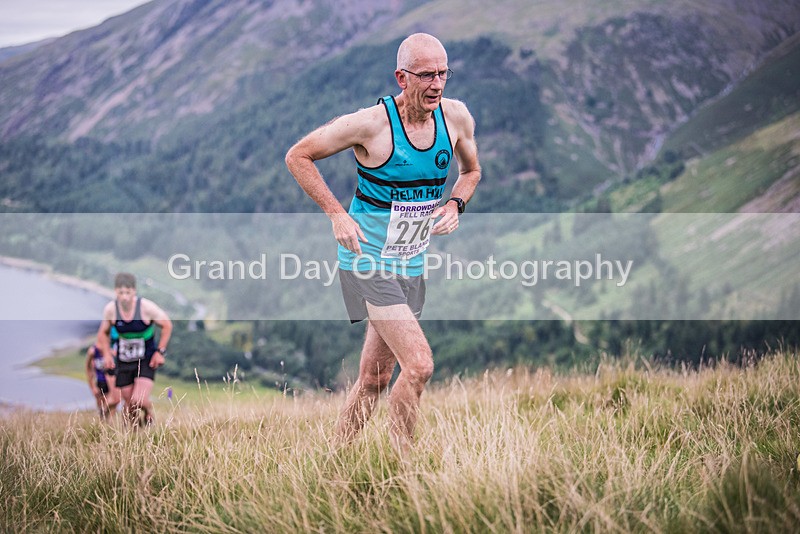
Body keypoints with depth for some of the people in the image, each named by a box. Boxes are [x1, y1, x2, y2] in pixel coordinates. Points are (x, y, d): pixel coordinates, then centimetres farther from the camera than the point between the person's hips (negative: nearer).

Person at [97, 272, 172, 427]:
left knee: (139, 401, -19)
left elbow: (167, 325, -4)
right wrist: (107, 353, -2)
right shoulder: (110, 309, -8)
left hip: (147, 360, -3)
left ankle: (148, 412, 15)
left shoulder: (146, 307, -17)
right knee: (129, 404, 4)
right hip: (124, 361, 3)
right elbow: (103, 333, 11)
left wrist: (160, 351, -7)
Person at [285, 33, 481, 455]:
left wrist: (455, 205, -3)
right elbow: (297, 156, -8)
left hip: (412, 263, 6)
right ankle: (401, 458, -3)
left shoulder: (456, 116, -3)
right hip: (368, 260, -6)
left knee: (374, 378, 13)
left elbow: (471, 171, 18)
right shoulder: (371, 123, -19)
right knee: (419, 364, -19)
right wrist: (336, 215, -14)